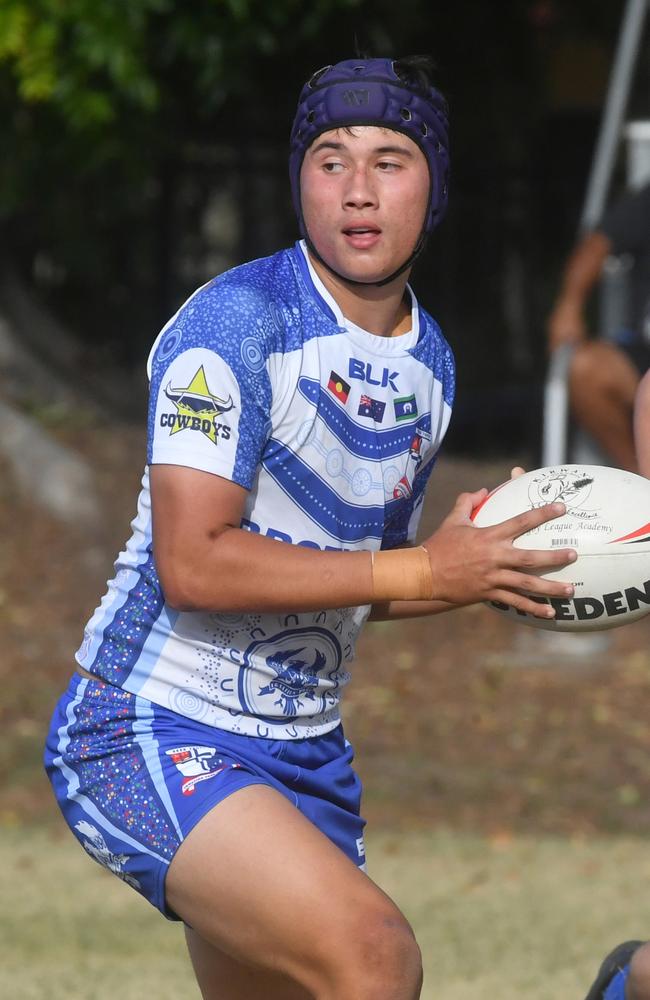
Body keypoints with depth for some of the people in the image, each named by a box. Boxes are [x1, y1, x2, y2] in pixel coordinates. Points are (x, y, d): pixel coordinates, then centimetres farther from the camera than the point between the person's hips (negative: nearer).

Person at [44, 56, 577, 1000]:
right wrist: (423, 571, -23)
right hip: (152, 737, -9)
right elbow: (192, 566, -24)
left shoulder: (430, 362, 9)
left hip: (306, 756, 9)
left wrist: (475, 566, -1)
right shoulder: (236, 322, -16)